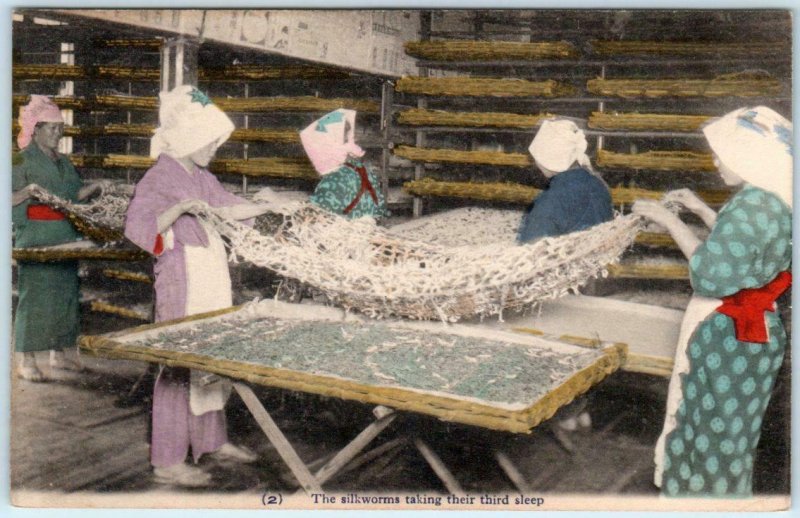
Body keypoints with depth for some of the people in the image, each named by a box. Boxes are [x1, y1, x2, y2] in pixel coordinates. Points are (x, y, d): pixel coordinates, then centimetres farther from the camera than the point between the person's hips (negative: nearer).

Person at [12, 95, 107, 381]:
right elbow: (10, 199, -9)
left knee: (65, 291, 9)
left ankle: (58, 352, 20)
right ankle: (25, 360, -2)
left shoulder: (63, 162, 17)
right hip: (35, 236, -7)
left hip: (66, 236, 7)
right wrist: (29, 191, -26)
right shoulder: (23, 160, -4)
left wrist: (94, 187, 7)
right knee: (35, 293, -7)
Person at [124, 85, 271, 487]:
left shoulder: (202, 177, 13)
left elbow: (229, 207, 27)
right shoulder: (159, 178, -12)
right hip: (181, 282, -9)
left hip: (212, 278, 9)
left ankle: (213, 439, 29)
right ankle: (167, 461, 3)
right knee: (179, 364, -5)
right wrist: (178, 209, -33)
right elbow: (137, 225, -23)